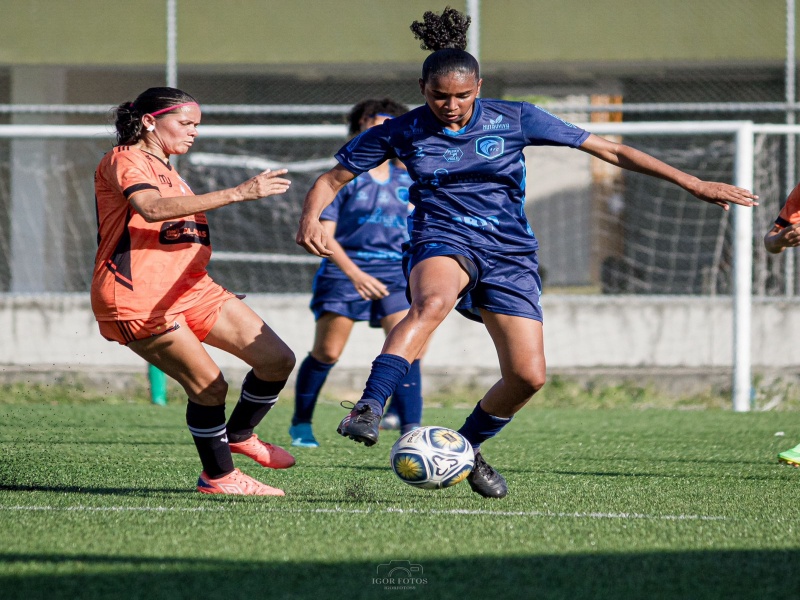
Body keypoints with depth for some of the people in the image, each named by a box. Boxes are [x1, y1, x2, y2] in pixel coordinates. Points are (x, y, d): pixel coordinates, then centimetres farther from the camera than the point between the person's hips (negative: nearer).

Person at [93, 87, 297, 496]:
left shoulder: (165, 171, 24)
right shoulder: (124, 161, -8)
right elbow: (151, 208, -29)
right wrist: (237, 194, -33)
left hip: (189, 289, 9)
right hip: (138, 301, -9)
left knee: (277, 359, -1)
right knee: (209, 385, -12)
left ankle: (238, 435, 21)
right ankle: (217, 476, 6)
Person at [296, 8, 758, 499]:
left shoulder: (516, 121, -2)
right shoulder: (401, 132, -1)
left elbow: (610, 151, 0)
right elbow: (331, 180, 6)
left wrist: (695, 185, -2)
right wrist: (311, 218, -19)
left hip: (509, 255, 2)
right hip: (442, 241, -2)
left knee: (528, 376, -11)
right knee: (432, 302, -39)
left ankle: (467, 448, 18)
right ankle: (367, 412, -49)